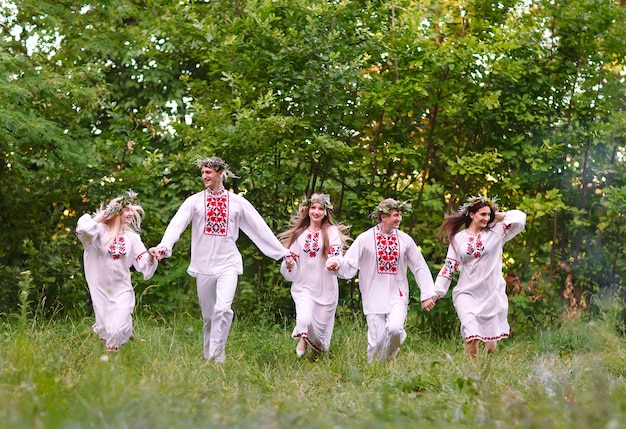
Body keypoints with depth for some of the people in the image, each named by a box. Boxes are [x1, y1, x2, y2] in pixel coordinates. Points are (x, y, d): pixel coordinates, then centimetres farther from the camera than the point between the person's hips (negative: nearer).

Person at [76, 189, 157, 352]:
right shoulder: (101, 230, -7)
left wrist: (151, 256, -21)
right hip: (101, 289, -2)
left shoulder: (132, 237, 5)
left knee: (118, 330, -13)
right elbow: (84, 228, -29)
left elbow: (143, 263, 1)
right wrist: (102, 216, -13)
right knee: (105, 329, 7)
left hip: (122, 290, 2)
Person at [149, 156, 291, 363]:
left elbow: (260, 228, 7)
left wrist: (282, 252, 6)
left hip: (228, 263, -1)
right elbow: (177, 224, -10)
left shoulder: (238, 202, 4)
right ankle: (208, 356, 24)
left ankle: (217, 356, -15)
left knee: (223, 308, -21)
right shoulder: (194, 201, 3)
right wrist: (164, 246, -28)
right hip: (204, 266, 1)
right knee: (208, 315, 8)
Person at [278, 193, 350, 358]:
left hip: (326, 287, -1)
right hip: (303, 286, 1)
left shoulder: (332, 232, -1)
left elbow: (336, 253, -18)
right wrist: (289, 265, -12)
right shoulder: (299, 234, 7)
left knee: (322, 325, 5)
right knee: (305, 320, -21)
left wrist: (335, 261, -41)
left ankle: (318, 352, 37)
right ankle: (304, 338, 14)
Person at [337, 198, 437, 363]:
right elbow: (349, 265, -7)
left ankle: (388, 358, 6)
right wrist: (336, 265, -30)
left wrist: (427, 295, 7)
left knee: (395, 328, -23)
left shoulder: (405, 240, 5)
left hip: (397, 296, 1)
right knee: (377, 341, -4)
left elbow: (420, 268, 11)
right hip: (374, 299, -1)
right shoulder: (365, 239, -2)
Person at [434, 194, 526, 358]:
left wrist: (496, 215, 2)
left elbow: (519, 217, -7)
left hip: (492, 293, 0)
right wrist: (436, 292, 2)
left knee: (491, 347, 5)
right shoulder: (458, 238, 5)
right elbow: (449, 266, 6)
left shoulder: (496, 232, 2)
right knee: (472, 338, -18)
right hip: (467, 293, 0)